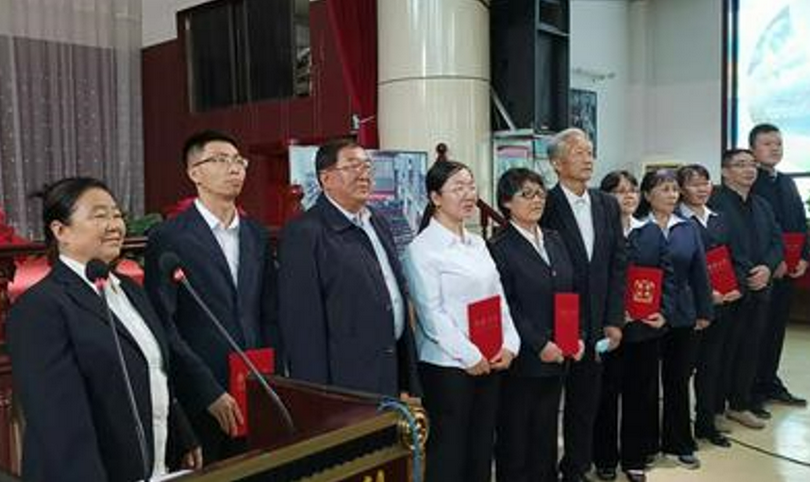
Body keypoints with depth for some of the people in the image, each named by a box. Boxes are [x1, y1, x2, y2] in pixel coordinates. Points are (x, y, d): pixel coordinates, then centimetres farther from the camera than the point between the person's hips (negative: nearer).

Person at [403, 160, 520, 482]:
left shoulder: (477, 243, 12)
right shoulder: (421, 249, -10)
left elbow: (498, 298, 12)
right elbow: (431, 313, -14)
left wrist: (509, 344, -1)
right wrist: (469, 356, -14)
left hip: (490, 362, 7)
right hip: (448, 365, -6)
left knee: (482, 448, 13)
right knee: (449, 452, 3)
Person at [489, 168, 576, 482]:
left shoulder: (554, 240, 11)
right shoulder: (499, 248, -10)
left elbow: (571, 293, 14)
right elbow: (504, 308, -14)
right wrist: (540, 345, -15)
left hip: (556, 358, 6)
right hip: (521, 361, -6)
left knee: (546, 433, 15)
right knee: (515, 435, 7)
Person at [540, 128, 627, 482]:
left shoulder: (607, 205, 8)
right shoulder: (545, 206, -11)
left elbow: (618, 264, 8)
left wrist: (614, 320, 3)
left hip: (595, 326, 5)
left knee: (585, 403, 15)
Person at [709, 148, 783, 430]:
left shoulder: (762, 205, 16)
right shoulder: (714, 203, -11)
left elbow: (777, 241, 13)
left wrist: (768, 267, -7)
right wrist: (740, 280, -17)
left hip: (759, 289, 7)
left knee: (751, 348, 13)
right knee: (723, 351, 0)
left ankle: (740, 405, 26)